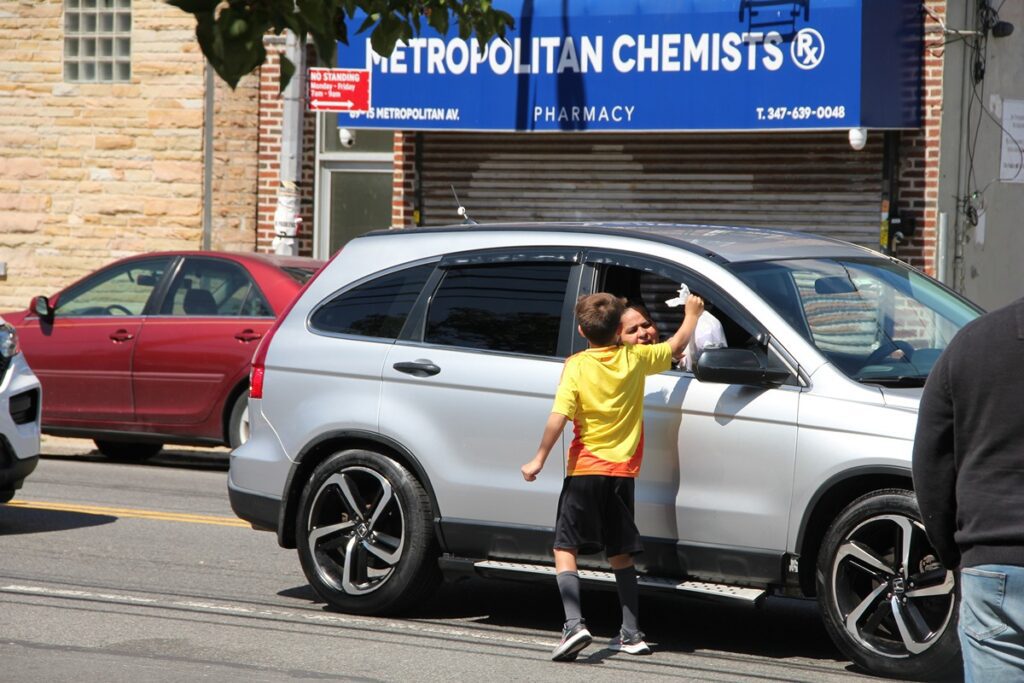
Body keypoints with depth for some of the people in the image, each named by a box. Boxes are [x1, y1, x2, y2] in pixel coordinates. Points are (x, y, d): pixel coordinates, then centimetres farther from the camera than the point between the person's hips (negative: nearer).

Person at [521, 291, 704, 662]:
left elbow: (558, 417, -16)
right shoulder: (635, 358, 2)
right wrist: (692, 313, 35)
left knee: (565, 548, -2)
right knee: (620, 554, 15)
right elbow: (677, 345, 19)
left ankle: (574, 624, -21)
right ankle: (631, 634, 15)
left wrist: (540, 459, -9)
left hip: (585, 470, -4)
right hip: (622, 470, 4)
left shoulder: (577, 366, -9)